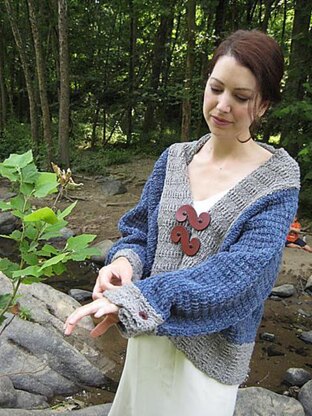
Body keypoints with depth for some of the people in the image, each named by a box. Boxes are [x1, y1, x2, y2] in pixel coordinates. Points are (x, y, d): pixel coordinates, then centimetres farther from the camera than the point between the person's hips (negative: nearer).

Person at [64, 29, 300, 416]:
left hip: (211, 344, -4)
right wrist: (125, 260, -20)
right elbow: (139, 230, 5)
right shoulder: (175, 158, -1)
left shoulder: (278, 179, -13)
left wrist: (133, 297, -33)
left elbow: (238, 271, -24)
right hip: (149, 330, 4)